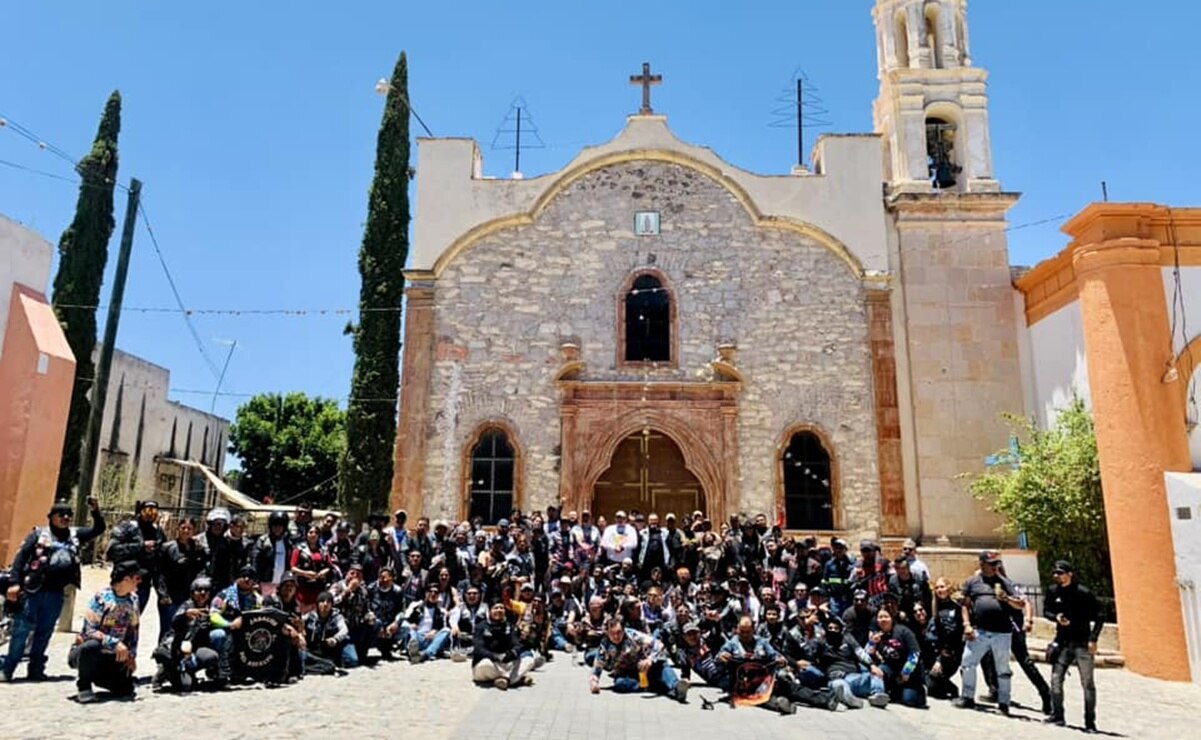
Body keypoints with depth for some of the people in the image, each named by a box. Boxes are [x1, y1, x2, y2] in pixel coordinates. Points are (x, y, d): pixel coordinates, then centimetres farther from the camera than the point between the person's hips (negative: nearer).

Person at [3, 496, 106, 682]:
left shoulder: (75, 535, 13)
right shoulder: (39, 534, 2)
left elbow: (98, 529, 14)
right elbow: (21, 556, -2)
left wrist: (95, 512, -4)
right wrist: (15, 583, -12)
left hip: (56, 594, 4)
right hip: (33, 590, -4)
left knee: (44, 632, 10)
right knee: (21, 630, -1)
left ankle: (36, 670, 18)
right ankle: (7, 670, 7)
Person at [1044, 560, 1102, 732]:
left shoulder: (1083, 593, -11)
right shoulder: (1053, 591, 2)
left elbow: (1098, 618, -6)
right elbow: (1046, 611, 13)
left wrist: (1093, 639, -15)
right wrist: (1056, 617, -9)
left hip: (1082, 644, -4)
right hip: (1062, 643, 4)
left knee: (1088, 684, 2)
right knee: (1055, 679, -1)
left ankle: (1090, 722, 11)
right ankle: (1057, 715, 11)